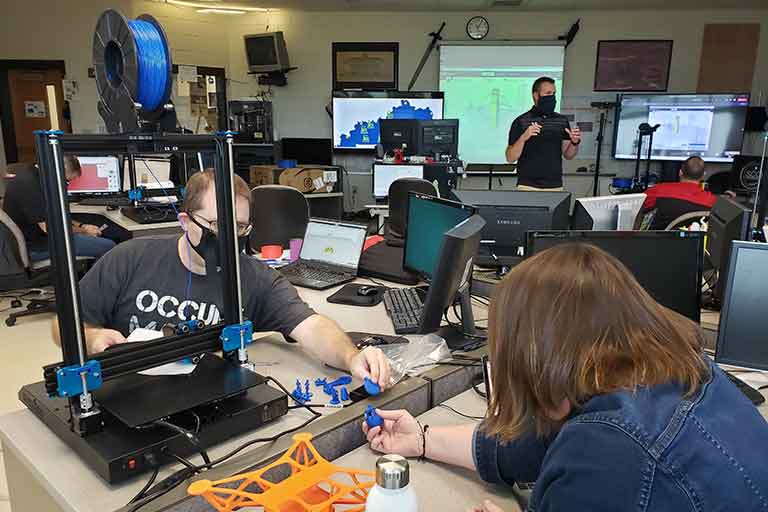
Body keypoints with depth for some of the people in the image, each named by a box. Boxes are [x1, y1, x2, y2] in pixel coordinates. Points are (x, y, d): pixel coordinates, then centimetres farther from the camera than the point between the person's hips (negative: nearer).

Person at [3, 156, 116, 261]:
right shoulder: (30, 185, -25)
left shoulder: (33, 176, 9)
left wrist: (81, 226, 9)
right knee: (108, 247, -17)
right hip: (34, 246, -11)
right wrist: (83, 231, -9)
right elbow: (49, 227, -24)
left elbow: (51, 215, 18)